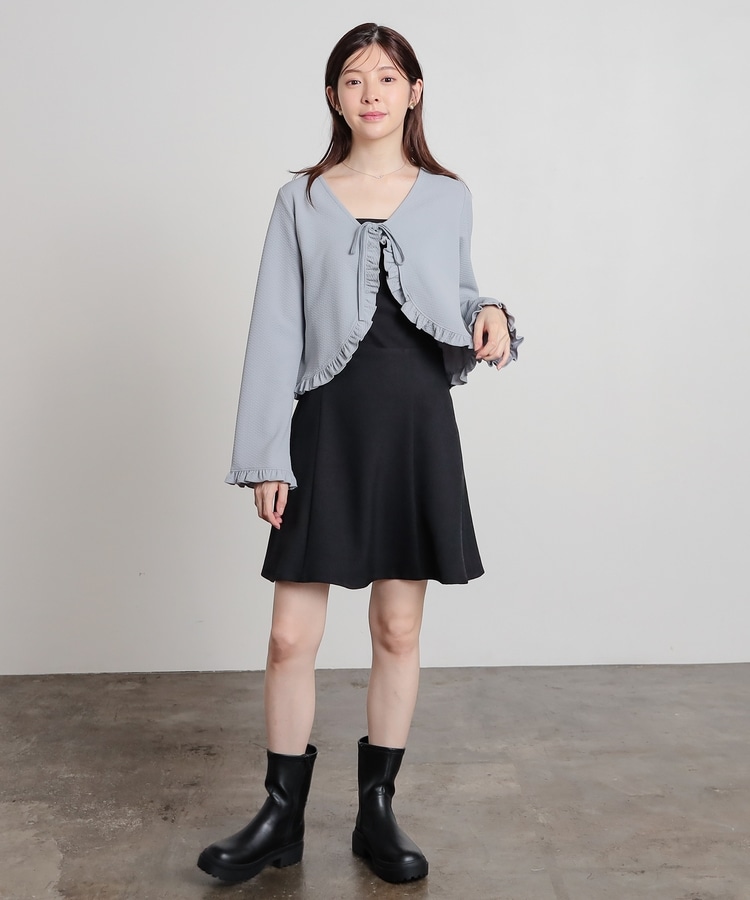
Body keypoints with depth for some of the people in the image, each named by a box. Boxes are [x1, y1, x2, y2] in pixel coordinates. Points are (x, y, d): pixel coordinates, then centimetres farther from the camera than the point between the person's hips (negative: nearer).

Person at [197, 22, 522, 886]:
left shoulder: (447, 197, 10)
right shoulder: (300, 200, 6)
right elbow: (276, 331, 1)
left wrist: (491, 314, -5)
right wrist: (266, 457, -5)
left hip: (416, 426, 1)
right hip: (326, 427, -1)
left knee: (398, 630, 8)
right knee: (290, 636, 0)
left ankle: (376, 812, 25)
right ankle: (282, 816, 21)